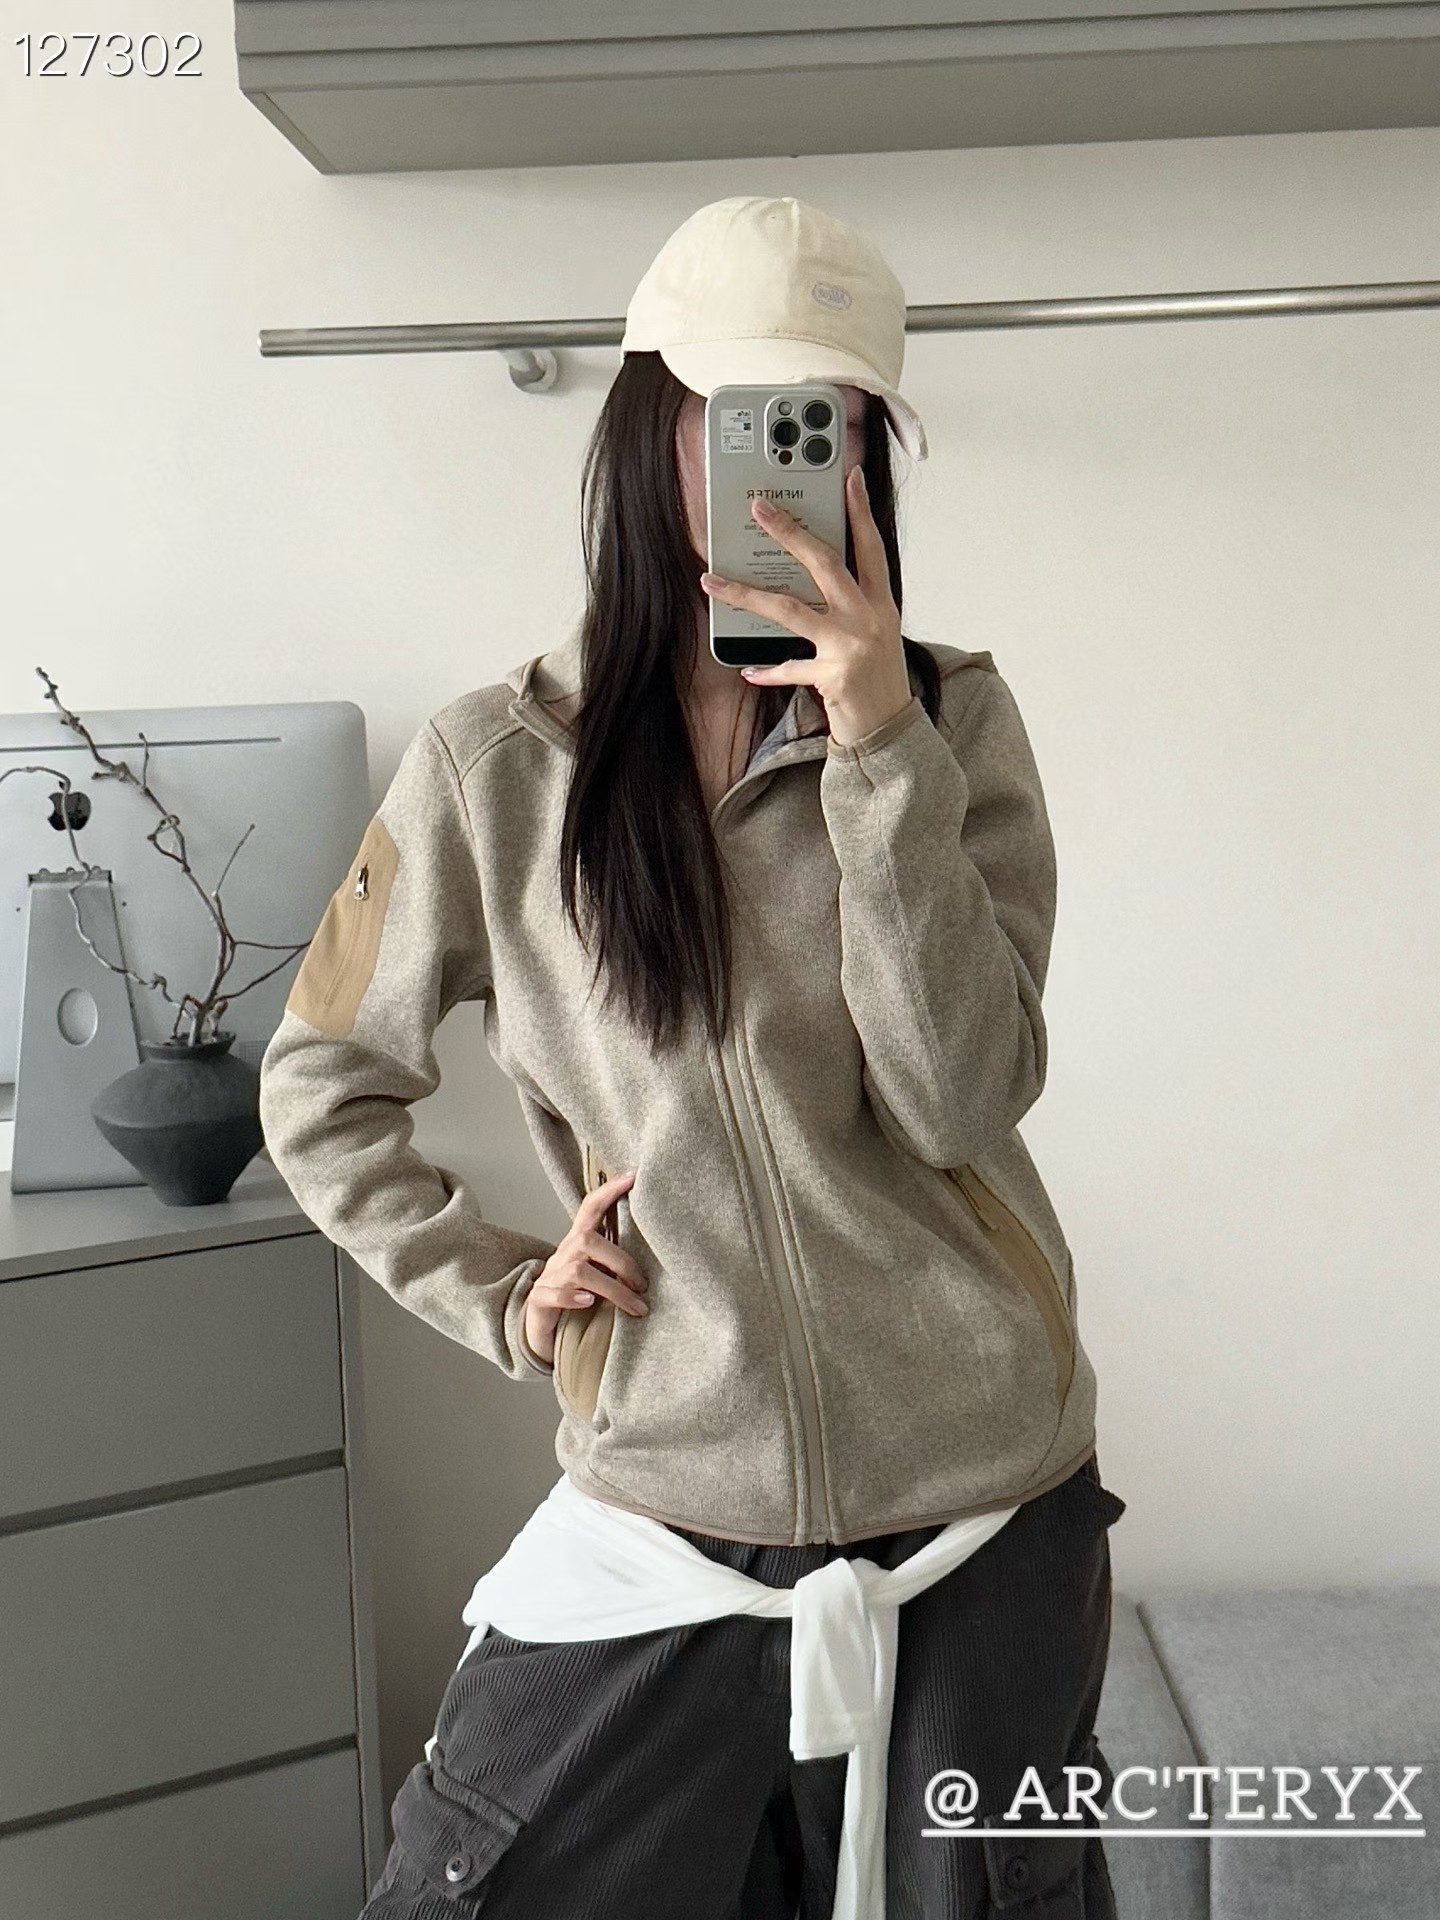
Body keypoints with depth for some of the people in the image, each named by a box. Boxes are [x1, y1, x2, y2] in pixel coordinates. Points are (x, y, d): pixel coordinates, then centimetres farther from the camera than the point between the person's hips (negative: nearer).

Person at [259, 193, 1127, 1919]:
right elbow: (319, 1083, 7)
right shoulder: (498, 764, -5)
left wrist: (879, 736, -21)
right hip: (668, 1505, 0)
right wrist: (502, 1297, -3)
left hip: (985, 1506, 1)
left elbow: (962, 1098, -15)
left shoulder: (953, 719, -4)